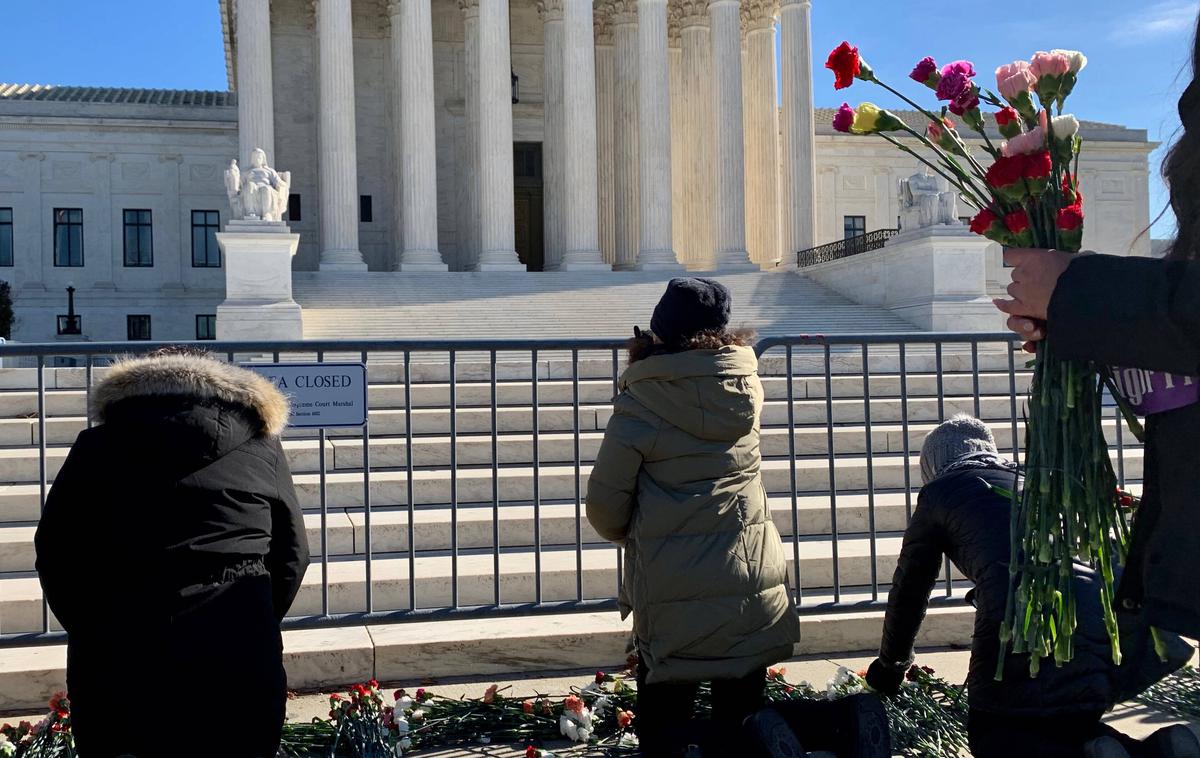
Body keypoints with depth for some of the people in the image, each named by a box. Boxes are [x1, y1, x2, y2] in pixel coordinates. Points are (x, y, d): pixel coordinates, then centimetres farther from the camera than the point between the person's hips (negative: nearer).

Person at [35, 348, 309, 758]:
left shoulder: (97, 447, 7)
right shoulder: (260, 446, 8)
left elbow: (55, 551, 5)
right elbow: (292, 553, 7)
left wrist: (91, 630, 14)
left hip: (116, 657, 0)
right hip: (236, 657, 0)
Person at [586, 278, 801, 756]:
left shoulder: (640, 404, -9)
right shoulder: (747, 387, 0)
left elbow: (604, 505, -5)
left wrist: (629, 536, 15)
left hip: (670, 595, -3)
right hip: (750, 586, 3)